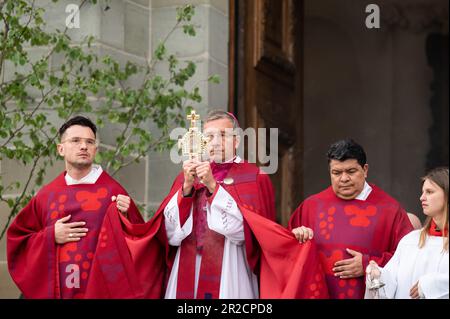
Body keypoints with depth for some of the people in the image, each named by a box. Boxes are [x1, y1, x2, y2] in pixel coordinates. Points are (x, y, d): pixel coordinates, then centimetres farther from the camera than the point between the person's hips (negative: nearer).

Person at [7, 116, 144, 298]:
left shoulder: (112, 191, -4)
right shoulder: (46, 195, 4)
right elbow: (16, 239, 9)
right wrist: (50, 236, -5)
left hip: (101, 289, -2)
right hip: (54, 290, 3)